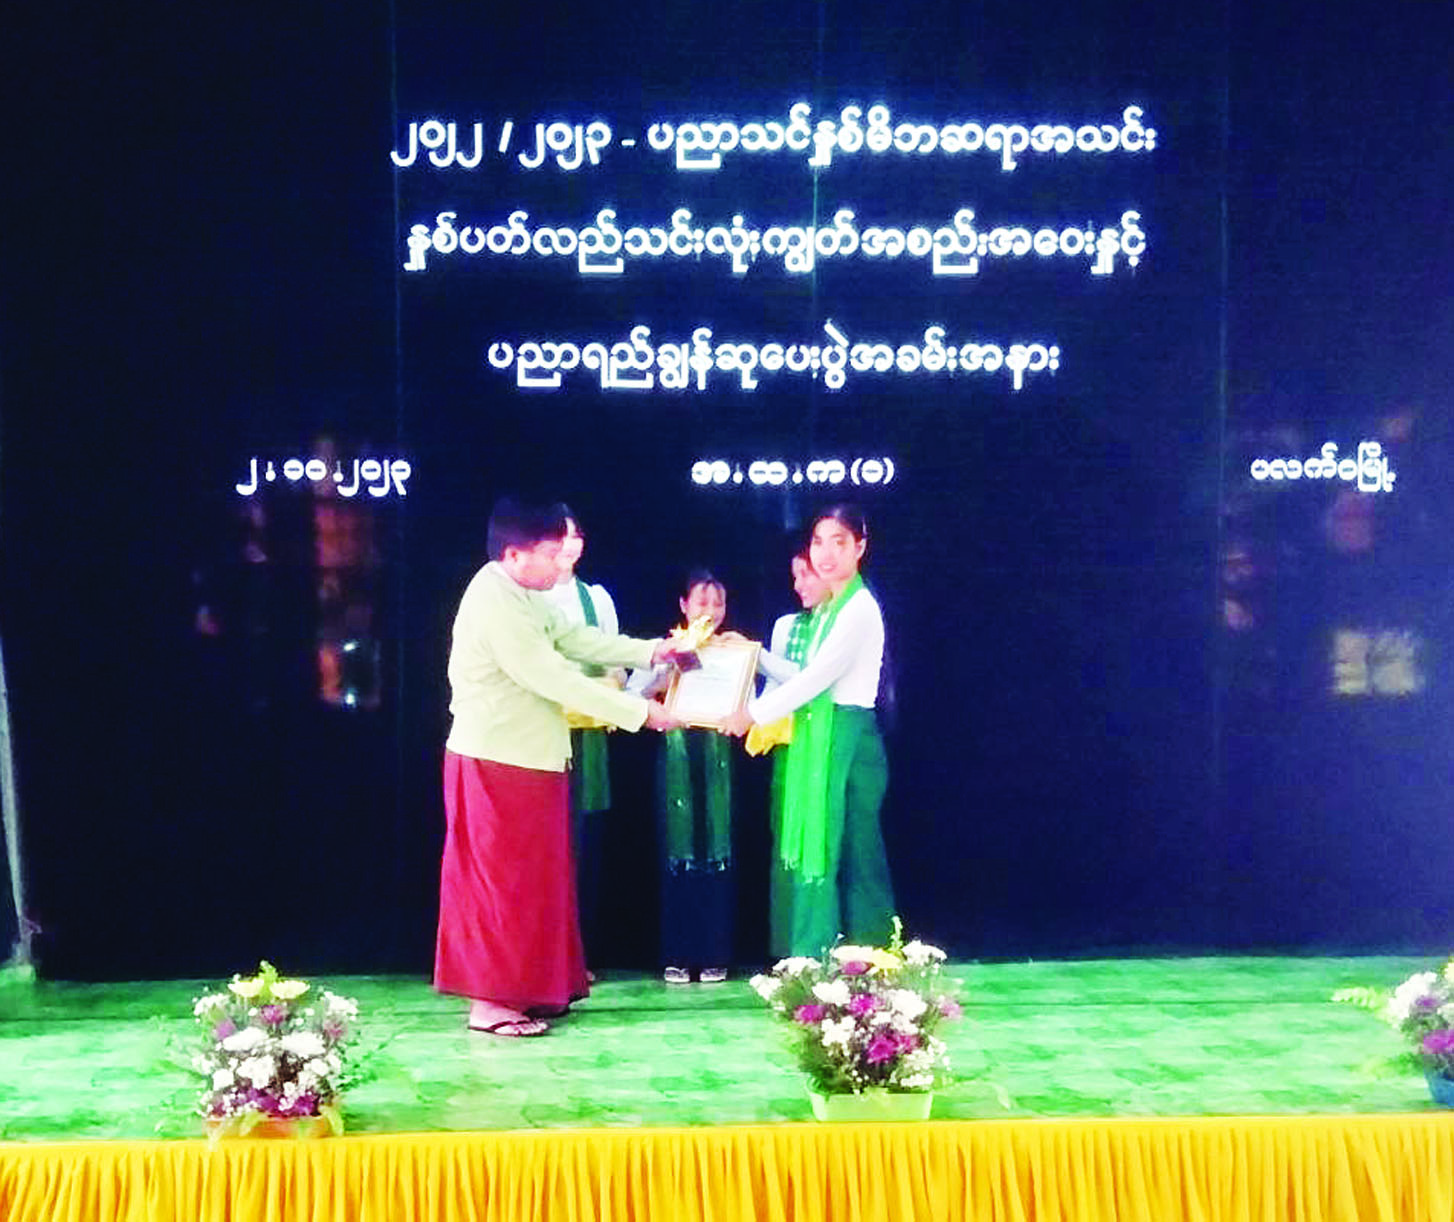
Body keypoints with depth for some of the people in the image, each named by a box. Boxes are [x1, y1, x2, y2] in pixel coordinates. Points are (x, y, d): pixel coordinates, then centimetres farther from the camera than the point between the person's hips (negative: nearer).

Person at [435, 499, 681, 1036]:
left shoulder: (519, 596, 10)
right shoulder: (495, 606, -23)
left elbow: (573, 640, 14)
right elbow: (555, 679, -25)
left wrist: (649, 651, 6)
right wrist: (641, 712, -20)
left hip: (524, 760, 10)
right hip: (497, 765, -10)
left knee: (531, 878, 15)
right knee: (500, 881, -2)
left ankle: (520, 987, 23)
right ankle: (489, 1002, 7)